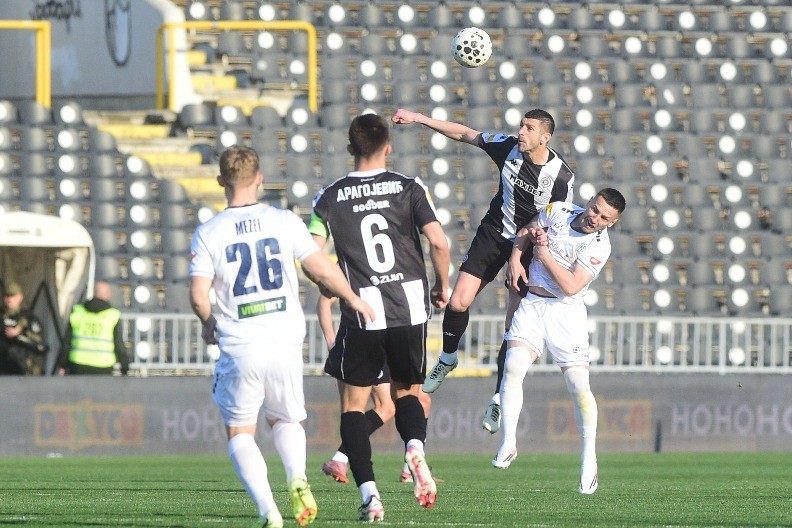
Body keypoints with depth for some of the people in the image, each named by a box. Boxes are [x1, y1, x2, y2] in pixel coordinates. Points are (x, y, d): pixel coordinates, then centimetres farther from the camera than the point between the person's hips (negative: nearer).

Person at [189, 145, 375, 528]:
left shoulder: (208, 234, -3)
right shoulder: (284, 222, 0)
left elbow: (198, 295, -8)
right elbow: (323, 270, 1)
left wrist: (208, 324, 13)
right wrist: (352, 298, 19)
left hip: (239, 349, -2)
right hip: (285, 342, 2)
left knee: (240, 432, 10)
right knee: (286, 421, 23)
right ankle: (297, 479, -7)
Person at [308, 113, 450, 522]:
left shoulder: (330, 197, 1)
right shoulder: (409, 189, 1)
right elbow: (439, 242, -9)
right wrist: (442, 286, 8)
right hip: (410, 307, 1)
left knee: (353, 404, 9)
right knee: (407, 392, 20)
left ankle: (369, 493, -5)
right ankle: (415, 446, -14)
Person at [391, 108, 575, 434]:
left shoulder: (561, 176, -20)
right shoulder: (509, 147, -10)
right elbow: (466, 134, 2)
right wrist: (418, 119, 2)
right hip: (493, 234, 3)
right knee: (458, 302, -5)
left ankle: (499, 400, 4)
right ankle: (447, 359, 26)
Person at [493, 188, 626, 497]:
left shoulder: (599, 246, -12)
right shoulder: (558, 211, 0)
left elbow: (571, 286, -19)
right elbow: (527, 231, 19)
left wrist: (544, 253, -16)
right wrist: (515, 258, 2)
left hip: (566, 311, -3)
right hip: (531, 305, 3)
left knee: (579, 385, -10)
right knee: (513, 368, -17)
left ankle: (589, 463, 4)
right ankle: (508, 445, -9)